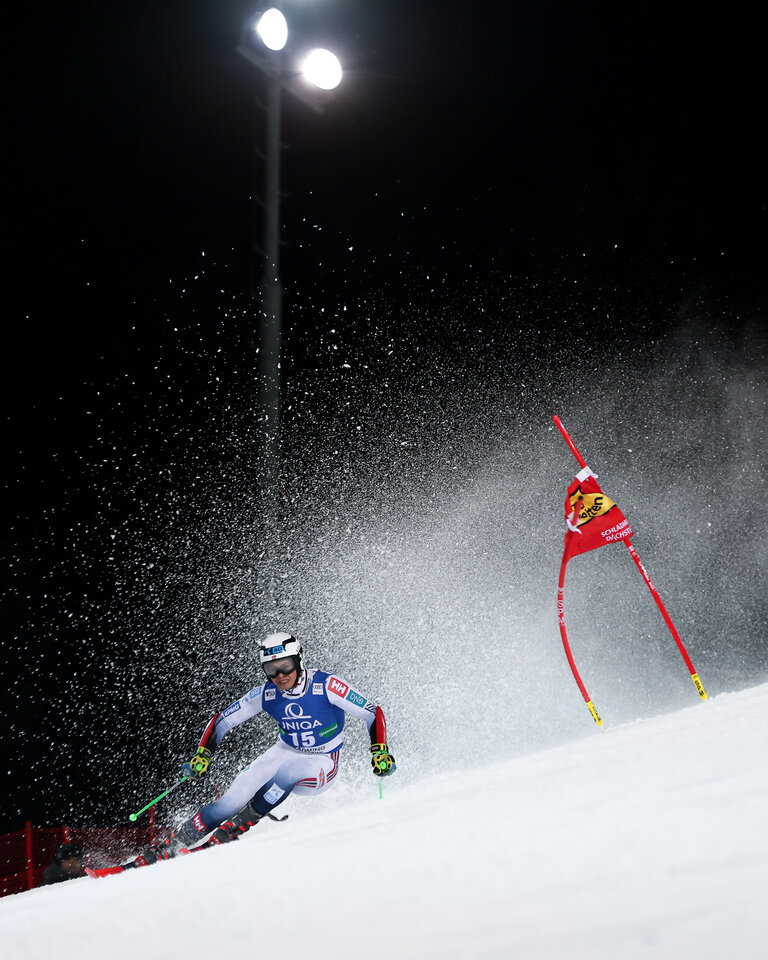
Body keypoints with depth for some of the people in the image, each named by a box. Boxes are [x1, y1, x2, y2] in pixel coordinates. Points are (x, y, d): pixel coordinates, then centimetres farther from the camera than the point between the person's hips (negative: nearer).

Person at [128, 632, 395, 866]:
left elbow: (373, 713, -19)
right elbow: (223, 720, -3)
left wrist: (380, 750, -33)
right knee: (233, 800, -17)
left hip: (320, 769, -3)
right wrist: (203, 753, -16)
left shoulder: (326, 685, -22)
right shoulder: (266, 694, -11)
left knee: (287, 770, -36)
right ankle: (168, 846, -7)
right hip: (285, 753, 3)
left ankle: (229, 832, -23)